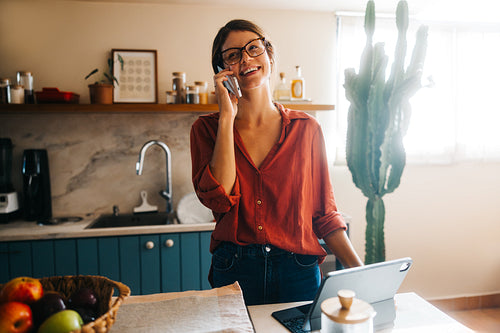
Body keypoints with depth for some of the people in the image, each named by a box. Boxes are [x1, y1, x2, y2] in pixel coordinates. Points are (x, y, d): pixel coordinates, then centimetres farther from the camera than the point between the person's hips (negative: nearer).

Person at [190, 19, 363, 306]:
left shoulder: (305, 128, 0)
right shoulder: (207, 128, 0)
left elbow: (324, 213, 2)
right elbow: (219, 198, -17)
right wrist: (227, 117, -14)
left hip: (298, 273, 1)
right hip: (234, 273, 0)